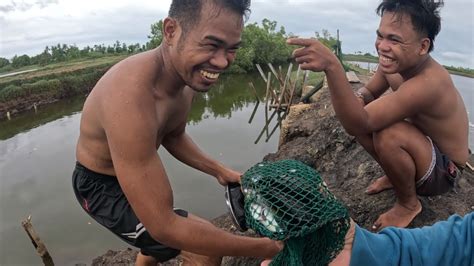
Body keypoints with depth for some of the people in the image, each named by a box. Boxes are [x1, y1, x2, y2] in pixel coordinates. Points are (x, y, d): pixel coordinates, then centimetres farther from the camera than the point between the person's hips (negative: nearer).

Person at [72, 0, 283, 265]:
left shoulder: (187, 74, -13)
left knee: (157, 244, 32)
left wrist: (219, 170, -4)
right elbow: (164, 226, -38)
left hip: (134, 175, 8)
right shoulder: (130, 97, -41)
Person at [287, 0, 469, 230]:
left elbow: (356, 125, -44)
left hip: (444, 171, -7)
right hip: (423, 149, 8)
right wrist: (357, 101, -20)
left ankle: (409, 204, -4)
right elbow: (369, 91, 5)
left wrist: (332, 67, -57)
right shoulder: (394, 63, -13)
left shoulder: (427, 83, -37)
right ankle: (395, 175, 17)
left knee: (388, 134, -35)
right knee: (359, 118, -4)